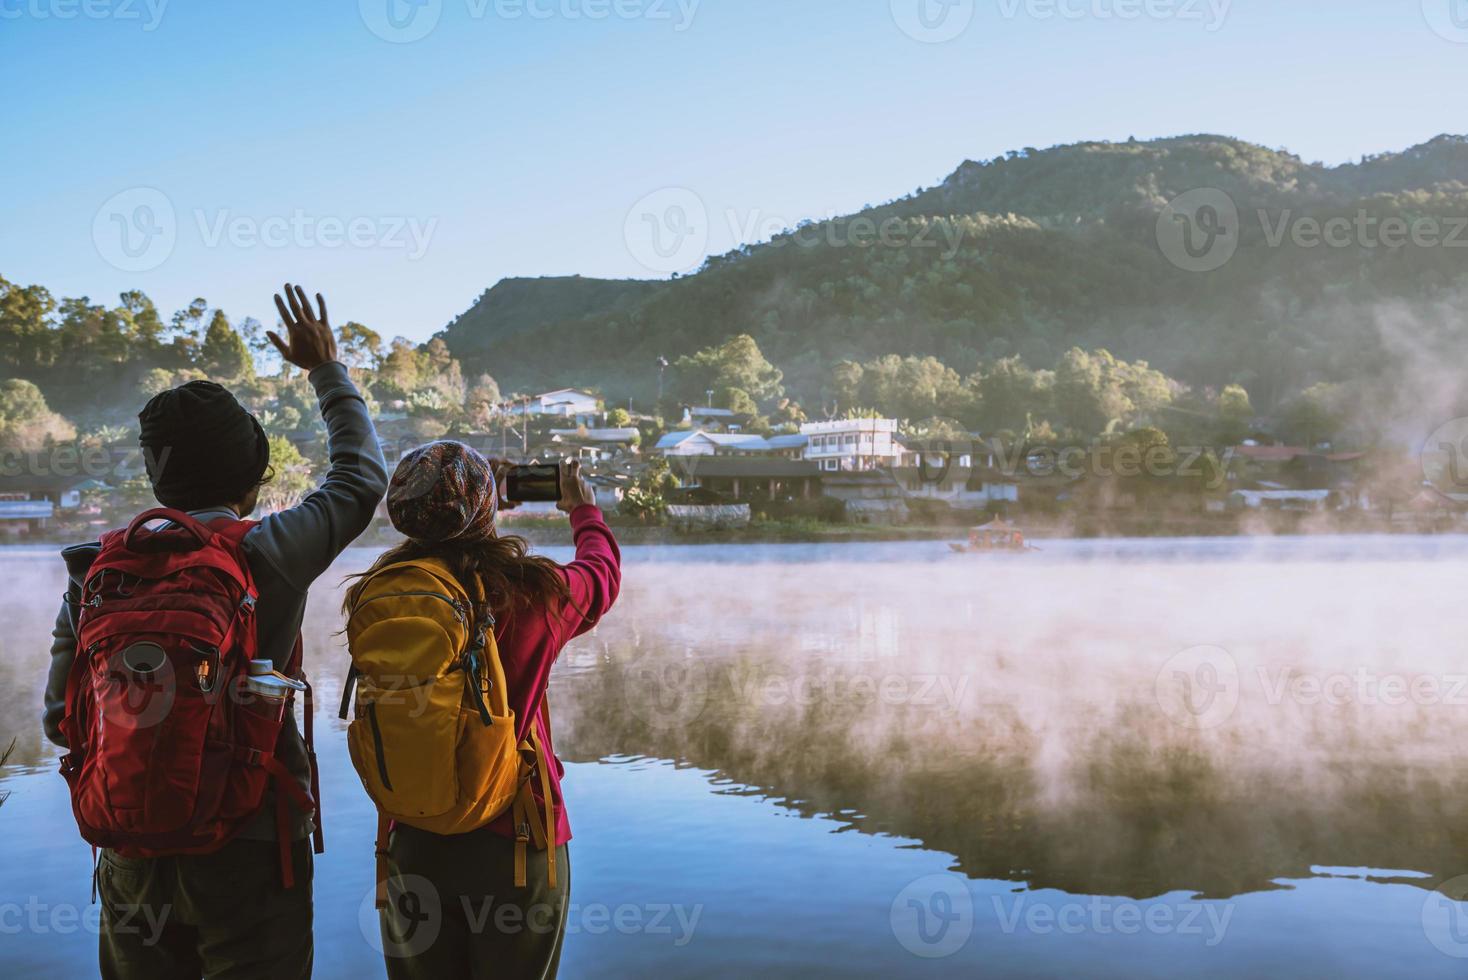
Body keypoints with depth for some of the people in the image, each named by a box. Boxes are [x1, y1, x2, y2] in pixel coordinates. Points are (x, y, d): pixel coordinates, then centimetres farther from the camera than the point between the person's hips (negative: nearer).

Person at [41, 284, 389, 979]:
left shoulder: (99, 571, -2)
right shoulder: (269, 555, -12)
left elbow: (63, 720, 2)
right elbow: (361, 477, 5)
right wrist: (327, 369, 16)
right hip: (248, 843, -3)